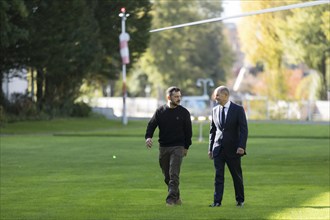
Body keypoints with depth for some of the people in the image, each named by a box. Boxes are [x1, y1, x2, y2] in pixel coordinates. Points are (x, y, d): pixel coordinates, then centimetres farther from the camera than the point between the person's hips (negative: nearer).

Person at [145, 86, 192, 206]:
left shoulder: (184, 112, 1)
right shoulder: (160, 111, 4)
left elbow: (188, 131, 5)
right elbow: (151, 125, 1)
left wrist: (186, 147, 3)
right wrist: (148, 137, -18)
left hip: (178, 147, -3)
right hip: (163, 147, 3)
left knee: (174, 175, -14)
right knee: (167, 176, 9)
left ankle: (171, 199, -16)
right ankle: (176, 197, 22)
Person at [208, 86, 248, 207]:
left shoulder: (238, 109, -5)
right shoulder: (215, 110, 9)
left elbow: (244, 129, -9)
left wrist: (241, 146, -19)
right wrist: (210, 148, 11)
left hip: (233, 149, -3)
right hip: (218, 149, 3)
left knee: (237, 175, 6)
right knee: (218, 176, -4)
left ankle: (240, 200, 20)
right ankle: (217, 201, -7)